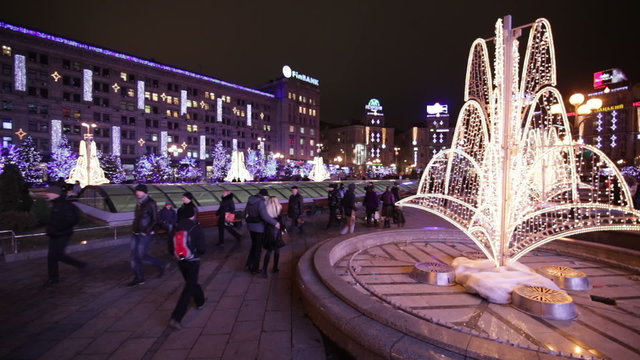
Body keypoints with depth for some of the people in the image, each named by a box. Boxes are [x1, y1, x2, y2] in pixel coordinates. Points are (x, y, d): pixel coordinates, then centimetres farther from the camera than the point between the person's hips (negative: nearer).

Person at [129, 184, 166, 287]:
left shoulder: (150, 203, -13)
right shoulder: (139, 202, 10)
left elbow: (155, 220, -14)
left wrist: (146, 231, -18)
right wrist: (134, 228, 12)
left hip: (145, 234, -8)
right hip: (136, 234, 8)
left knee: (141, 255, -5)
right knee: (134, 255, 8)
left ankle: (160, 265, 17)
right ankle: (139, 278, 20)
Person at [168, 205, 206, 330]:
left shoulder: (177, 228, -2)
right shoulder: (196, 228, -14)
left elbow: (171, 246, 4)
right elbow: (203, 248, -16)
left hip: (180, 261, 6)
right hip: (193, 262, -5)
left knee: (192, 282, 25)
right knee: (188, 289, 1)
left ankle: (200, 301, 44)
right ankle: (176, 318, -4)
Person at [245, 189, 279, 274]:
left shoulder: (250, 200, 3)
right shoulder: (260, 202, -21)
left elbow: (246, 211, 14)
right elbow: (264, 215, -31)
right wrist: (275, 222, -26)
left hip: (250, 225, 7)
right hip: (259, 227, -7)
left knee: (254, 245, 24)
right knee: (258, 248, 7)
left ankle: (249, 264, 26)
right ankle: (255, 268, 18)